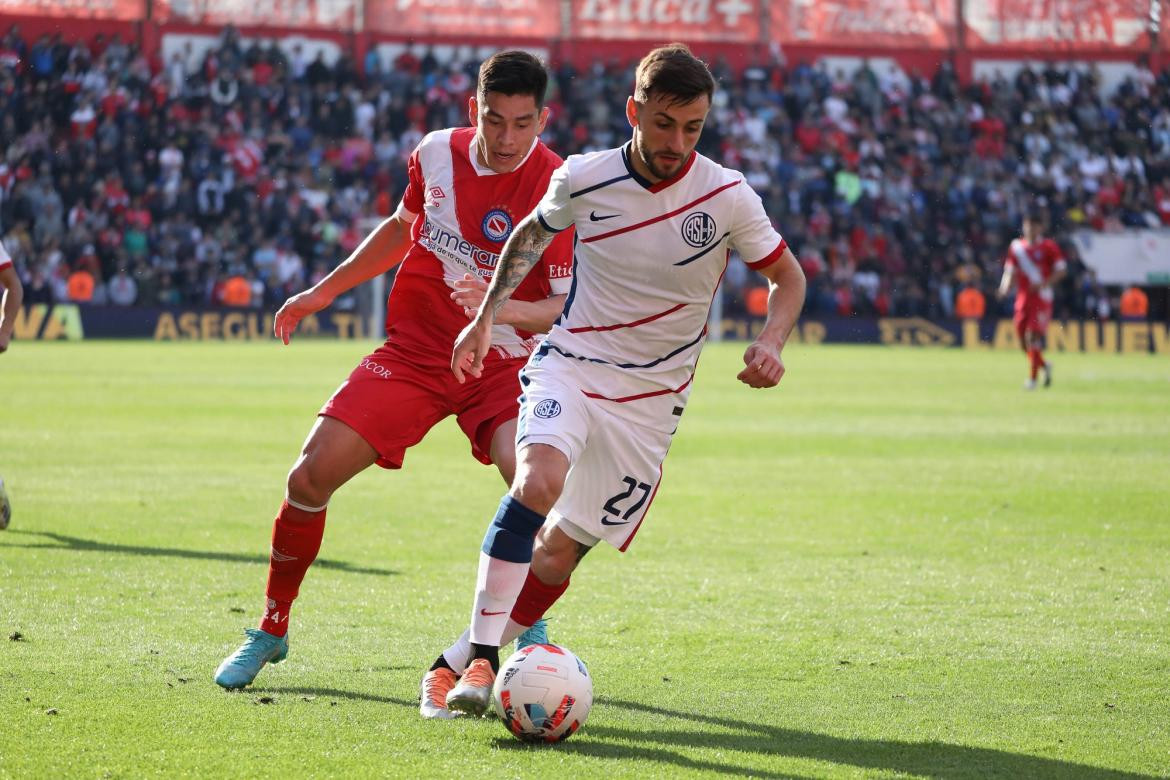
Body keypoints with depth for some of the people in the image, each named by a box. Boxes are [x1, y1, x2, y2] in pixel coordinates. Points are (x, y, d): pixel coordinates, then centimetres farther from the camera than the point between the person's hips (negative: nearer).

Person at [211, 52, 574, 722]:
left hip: (503, 363, -3)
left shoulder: (558, 189, -15)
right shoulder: (436, 154, -2)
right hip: (413, 352, 3)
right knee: (311, 476, -7)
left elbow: (570, 308, -17)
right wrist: (325, 291, 22)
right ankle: (272, 630, 14)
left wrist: (503, 308, -36)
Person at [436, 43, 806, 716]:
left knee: (557, 553, 0)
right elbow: (533, 232, 16)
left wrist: (771, 344, -16)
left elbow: (788, 277, 3)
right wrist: (487, 317, 12)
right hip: (569, 364, -1)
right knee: (539, 481, -30)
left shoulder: (727, 197, -10)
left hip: (650, 400, 1)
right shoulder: (582, 178, -7)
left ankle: (486, 653, 22)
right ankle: (477, 661, -29)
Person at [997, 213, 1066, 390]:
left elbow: (1060, 270, -4)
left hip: (1042, 297, -5)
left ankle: (1033, 377, -6)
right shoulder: (1016, 246, 10)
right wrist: (1005, 287, -4)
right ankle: (1044, 365, 29)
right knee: (1022, 339, 4)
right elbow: (1010, 271, 14)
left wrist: (1043, 284, -17)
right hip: (1022, 297, 5)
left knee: (1033, 336, -13)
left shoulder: (1048, 246, -3)